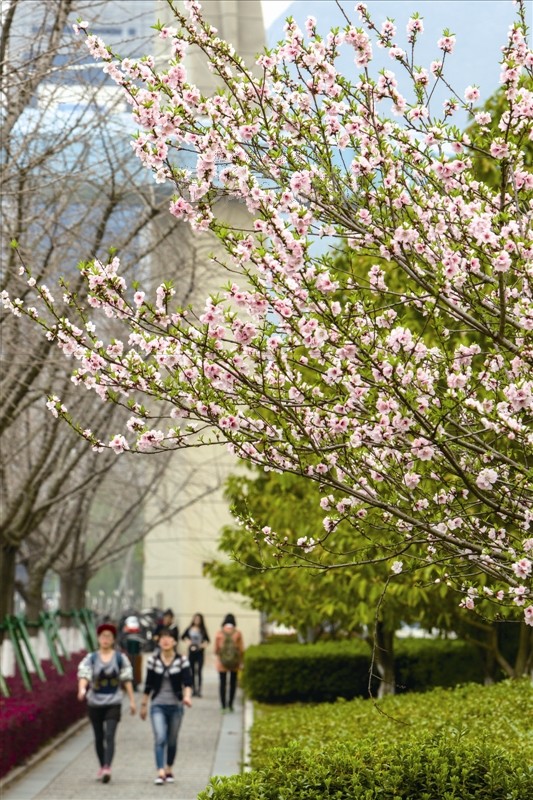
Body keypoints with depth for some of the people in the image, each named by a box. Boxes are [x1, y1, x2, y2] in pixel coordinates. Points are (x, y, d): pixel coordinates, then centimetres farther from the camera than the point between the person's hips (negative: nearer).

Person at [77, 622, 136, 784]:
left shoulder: (120, 658, 2)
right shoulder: (91, 658, 0)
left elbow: (127, 679, 2)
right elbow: (84, 675, -14)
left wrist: (132, 700, -1)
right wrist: (82, 689, -35)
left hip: (113, 703, -2)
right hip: (95, 702, 2)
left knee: (109, 736, -15)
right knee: (99, 737, 11)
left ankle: (107, 768, -25)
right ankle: (102, 767, 28)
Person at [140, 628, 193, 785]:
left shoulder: (182, 660, -4)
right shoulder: (153, 660, 0)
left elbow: (187, 681, -13)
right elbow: (148, 684, 7)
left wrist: (187, 696, -31)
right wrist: (144, 704, 10)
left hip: (175, 706, 0)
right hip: (158, 705, 0)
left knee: (172, 741, 12)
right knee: (160, 738, -16)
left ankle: (169, 770, 30)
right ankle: (160, 773, -22)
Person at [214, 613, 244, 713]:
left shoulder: (219, 633, -6)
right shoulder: (237, 633, -6)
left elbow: (216, 649, -1)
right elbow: (241, 649, -3)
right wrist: (241, 662, 10)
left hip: (222, 663, -1)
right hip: (234, 662, 1)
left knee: (222, 683, 4)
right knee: (233, 683, 15)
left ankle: (224, 706, 0)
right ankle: (230, 705, 16)